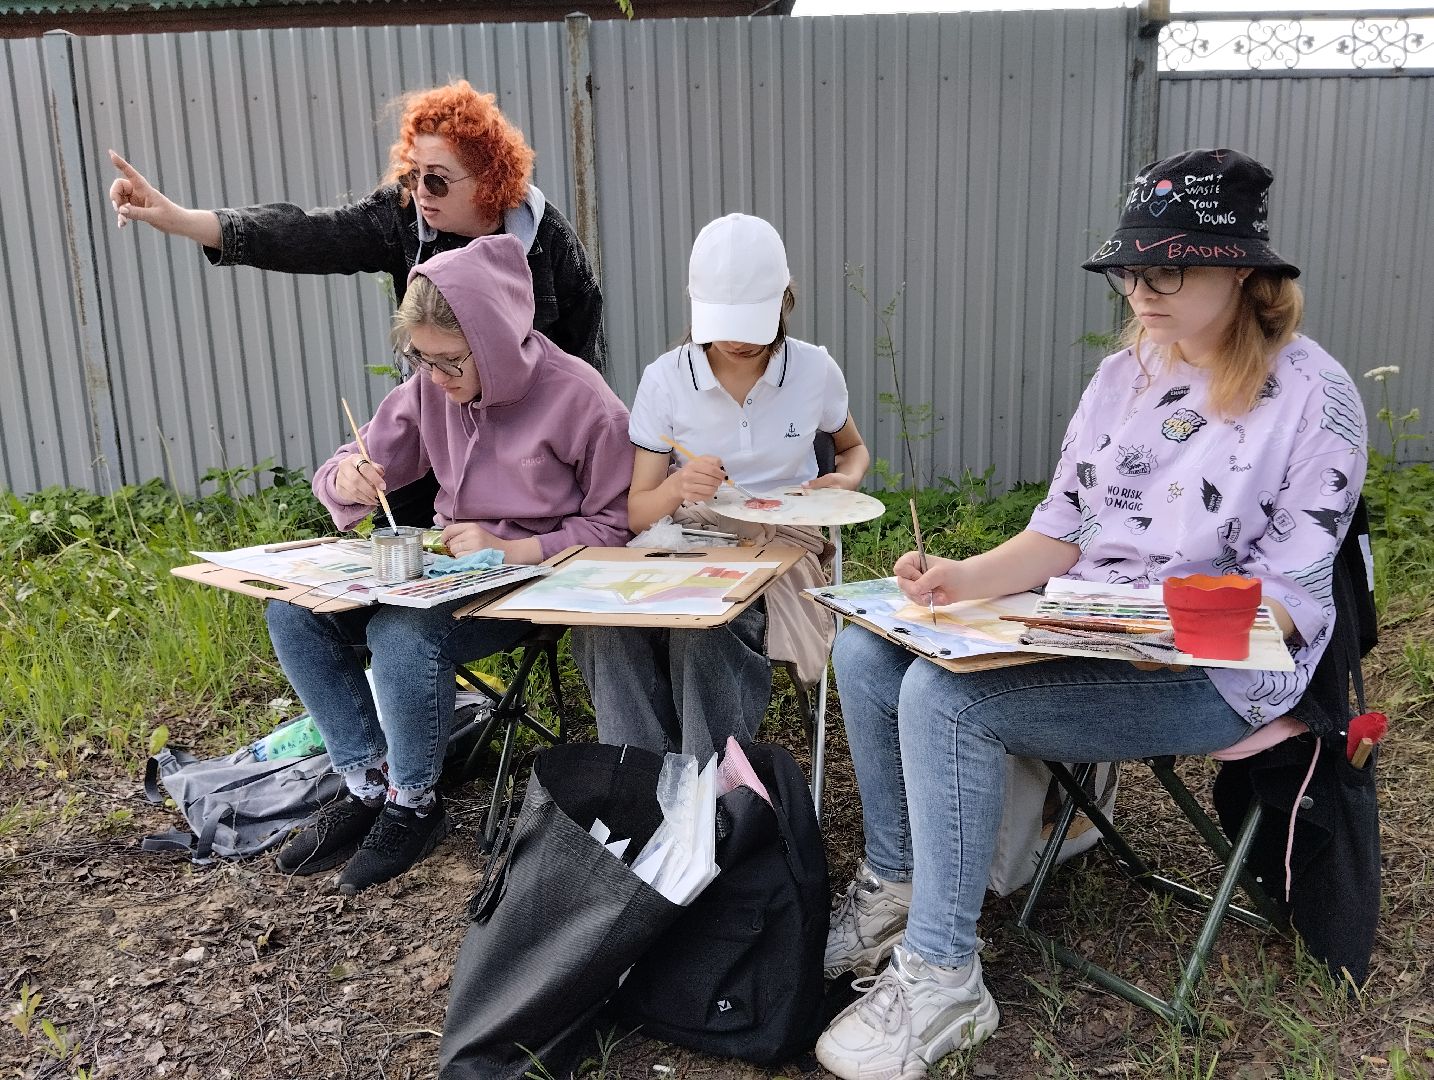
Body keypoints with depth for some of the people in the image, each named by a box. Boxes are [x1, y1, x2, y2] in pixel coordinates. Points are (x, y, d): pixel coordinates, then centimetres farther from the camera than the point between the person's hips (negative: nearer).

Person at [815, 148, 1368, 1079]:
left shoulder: (1312, 398, -11)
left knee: (944, 696, -28)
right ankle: (894, 887, 9)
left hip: (1214, 670, -7)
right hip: (1079, 631, 7)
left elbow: (1289, 596, -12)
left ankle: (941, 978, -13)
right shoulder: (1123, 377, 8)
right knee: (867, 653, -8)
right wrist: (968, 579, -9)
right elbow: (1063, 529, 8)